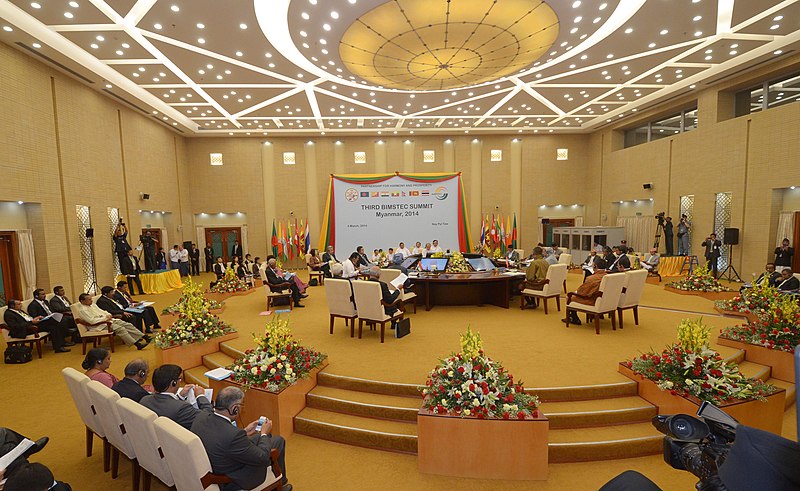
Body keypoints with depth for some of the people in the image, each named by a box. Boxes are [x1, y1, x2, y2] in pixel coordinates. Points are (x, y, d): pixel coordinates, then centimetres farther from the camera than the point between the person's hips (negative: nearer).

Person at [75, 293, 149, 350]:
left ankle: (145, 337, -11)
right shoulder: (82, 310, -9)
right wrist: (105, 319, -15)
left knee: (128, 325, -6)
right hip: (99, 326, -9)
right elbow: (92, 321, -19)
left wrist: (108, 315, 1)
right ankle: (137, 344, -35)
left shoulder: (92, 305, 17)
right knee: (120, 329, -28)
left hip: (107, 320, 9)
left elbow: (102, 311, 22)